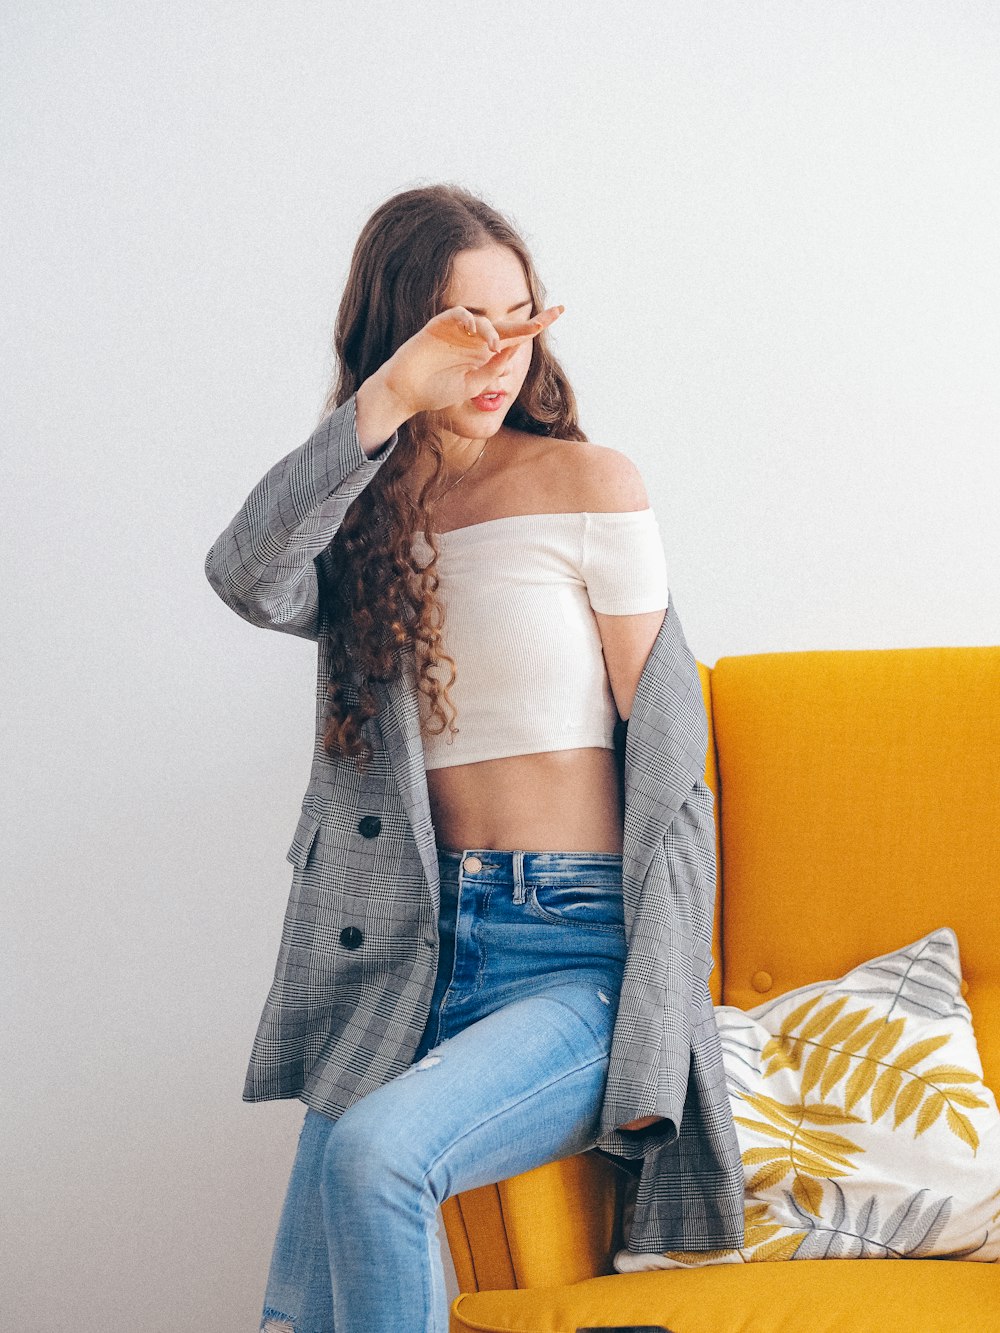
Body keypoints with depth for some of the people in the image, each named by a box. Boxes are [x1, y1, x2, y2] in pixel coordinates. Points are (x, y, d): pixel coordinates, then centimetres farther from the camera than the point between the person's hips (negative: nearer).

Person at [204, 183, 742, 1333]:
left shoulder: (587, 484, 3)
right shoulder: (359, 516, 12)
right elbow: (250, 583, -13)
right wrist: (386, 401, -22)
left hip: (577, 947, -3)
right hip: (415, 947, 3)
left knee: (371, 1155, -29)